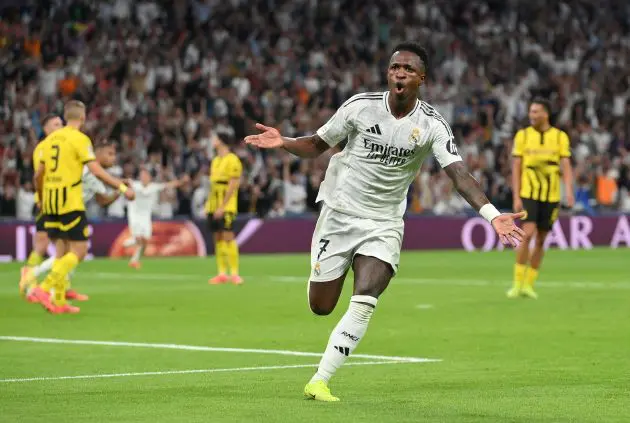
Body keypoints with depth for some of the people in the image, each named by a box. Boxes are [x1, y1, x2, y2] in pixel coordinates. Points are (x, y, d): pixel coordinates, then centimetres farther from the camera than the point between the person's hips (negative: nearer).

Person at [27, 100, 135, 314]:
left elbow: (38, 175, 15)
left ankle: (59, 301, 9)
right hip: (70, 202, -7)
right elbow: (96, 171, -16)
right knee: (79, 250, -3)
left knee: (62, 251, 13)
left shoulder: (50, 139, 12)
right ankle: (45, 288, -16)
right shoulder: (80, 139, -7)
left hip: (50, 201, 7)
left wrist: (41, 200, 30)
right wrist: (122, 187, -13)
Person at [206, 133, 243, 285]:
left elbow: (232, 185, -15)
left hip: (226, 207, -8)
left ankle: (234, 273, -10)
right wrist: (208, 203, 12)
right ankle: (222, 274, 8)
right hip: (214, 206, 8)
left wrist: (222, 207, -19)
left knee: (227, 237, -12)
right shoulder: (215, 160, 16)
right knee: (218, 238, 6)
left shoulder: (232, 160, -9)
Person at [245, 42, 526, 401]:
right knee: (320, 307, 1)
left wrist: (492, 215, -34)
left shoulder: (432, 125, -10)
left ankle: (320, 382, -11)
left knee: (364, 304, -19)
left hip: (384, 224, -1)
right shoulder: (360, 106, -8)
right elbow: (317, 145, 3)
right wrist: (283, 142, -17)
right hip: (340, 212, 1)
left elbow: (460, 175, -19)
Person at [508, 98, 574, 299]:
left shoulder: (560, 137, 2)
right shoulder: (522, 136, 1)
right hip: (528, 194, -2)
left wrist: (569, 192, -17)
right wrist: (516, 198, -6)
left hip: (551, 196, 2)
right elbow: (516, 169, 1)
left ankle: (529, 284, 15)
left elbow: (566, 167, -1)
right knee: (527, 234, -17)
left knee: (540, 240, 5)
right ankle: (518, 283, -10)